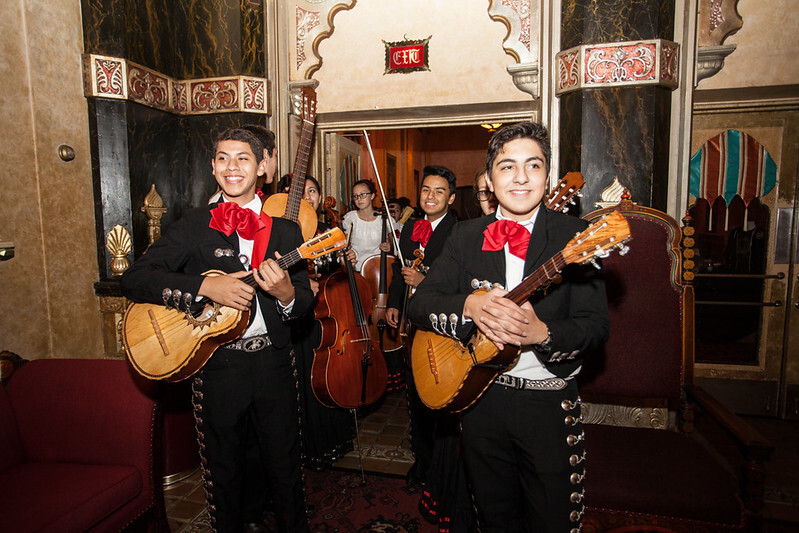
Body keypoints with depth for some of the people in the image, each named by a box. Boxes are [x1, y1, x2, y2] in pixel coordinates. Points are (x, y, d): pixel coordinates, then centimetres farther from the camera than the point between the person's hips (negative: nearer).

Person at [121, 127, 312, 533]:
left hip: (273, 362, 1)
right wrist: (205, 285, -21)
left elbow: (306, 300, 6)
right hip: (217, 365, -1)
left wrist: (286, 292, -17)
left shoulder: (285, 230, 4)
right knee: (223, 471, 16)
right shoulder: (194, 225, 0)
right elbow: (134, 278, -9)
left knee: (285, 465, 15)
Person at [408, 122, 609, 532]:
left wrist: (542, 333, -30)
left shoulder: (574, 236, -9)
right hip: (480, 395, 3)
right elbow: (419, 303, -7)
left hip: (548, 404, -2)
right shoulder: (466, 236, 0)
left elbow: (596, 325, -12)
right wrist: (468, 306, -25)